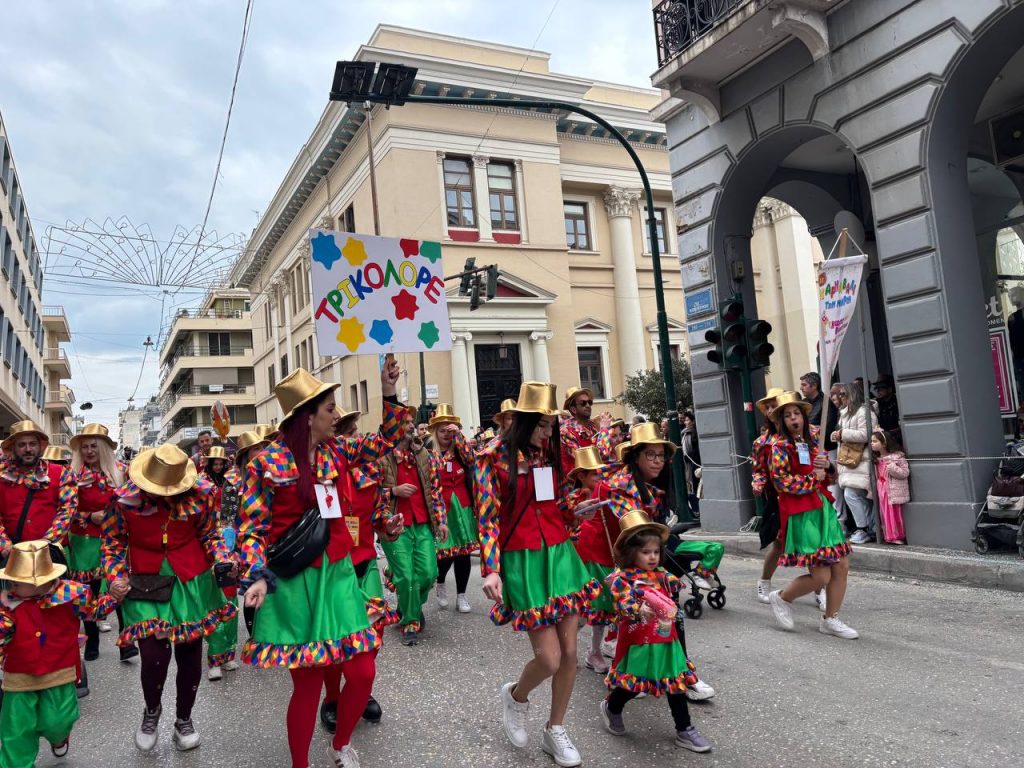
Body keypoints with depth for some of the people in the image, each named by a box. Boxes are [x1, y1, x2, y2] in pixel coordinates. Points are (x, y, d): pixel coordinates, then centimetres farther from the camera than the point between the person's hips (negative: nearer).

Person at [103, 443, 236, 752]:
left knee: (190, 654, 10)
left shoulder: (200, 493, -13)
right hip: (145, 585, -1)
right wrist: (115, 577, -10)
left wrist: (223, 560, -13)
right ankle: (151, 710, 26)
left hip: (191, 582, 1)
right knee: (153, 656, -9)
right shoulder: (125, 497, -15)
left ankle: (184, 719, 35)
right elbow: (112, 540, 1)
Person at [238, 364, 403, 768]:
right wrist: (258, 577, -20)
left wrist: (388, 393, 8)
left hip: (339, 576, 5)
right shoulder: (267, 463, -10)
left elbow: (385, 439, 19)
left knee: (363, 673, 4)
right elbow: (251, 529, -8)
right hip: (295, 584, -5)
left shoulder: (336, 451, 5)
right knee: (308, 683, 3)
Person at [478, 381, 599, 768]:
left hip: (560, 555, 6)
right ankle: (516, 696, 29)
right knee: (549, 658, -5)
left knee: (569, 652, 8)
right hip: (523, 562, -5)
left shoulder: (550, 451, 7)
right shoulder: (494, 455, -10)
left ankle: (555, 732, 29)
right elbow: (487, 516, -10)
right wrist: (490, 570, -16)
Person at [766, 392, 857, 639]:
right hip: (801, 513, -7)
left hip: (823, 508, 7)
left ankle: (830, 619, 20)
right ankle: (781, 598, 16)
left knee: (841, 566, 4)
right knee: (821, 575, -8)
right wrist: (813, 478, -10)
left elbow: (829, 477, 21)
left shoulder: (812, 442, 14)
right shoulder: (780, 447, -7)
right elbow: (782, 482, -17)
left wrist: (827, 466, -1)